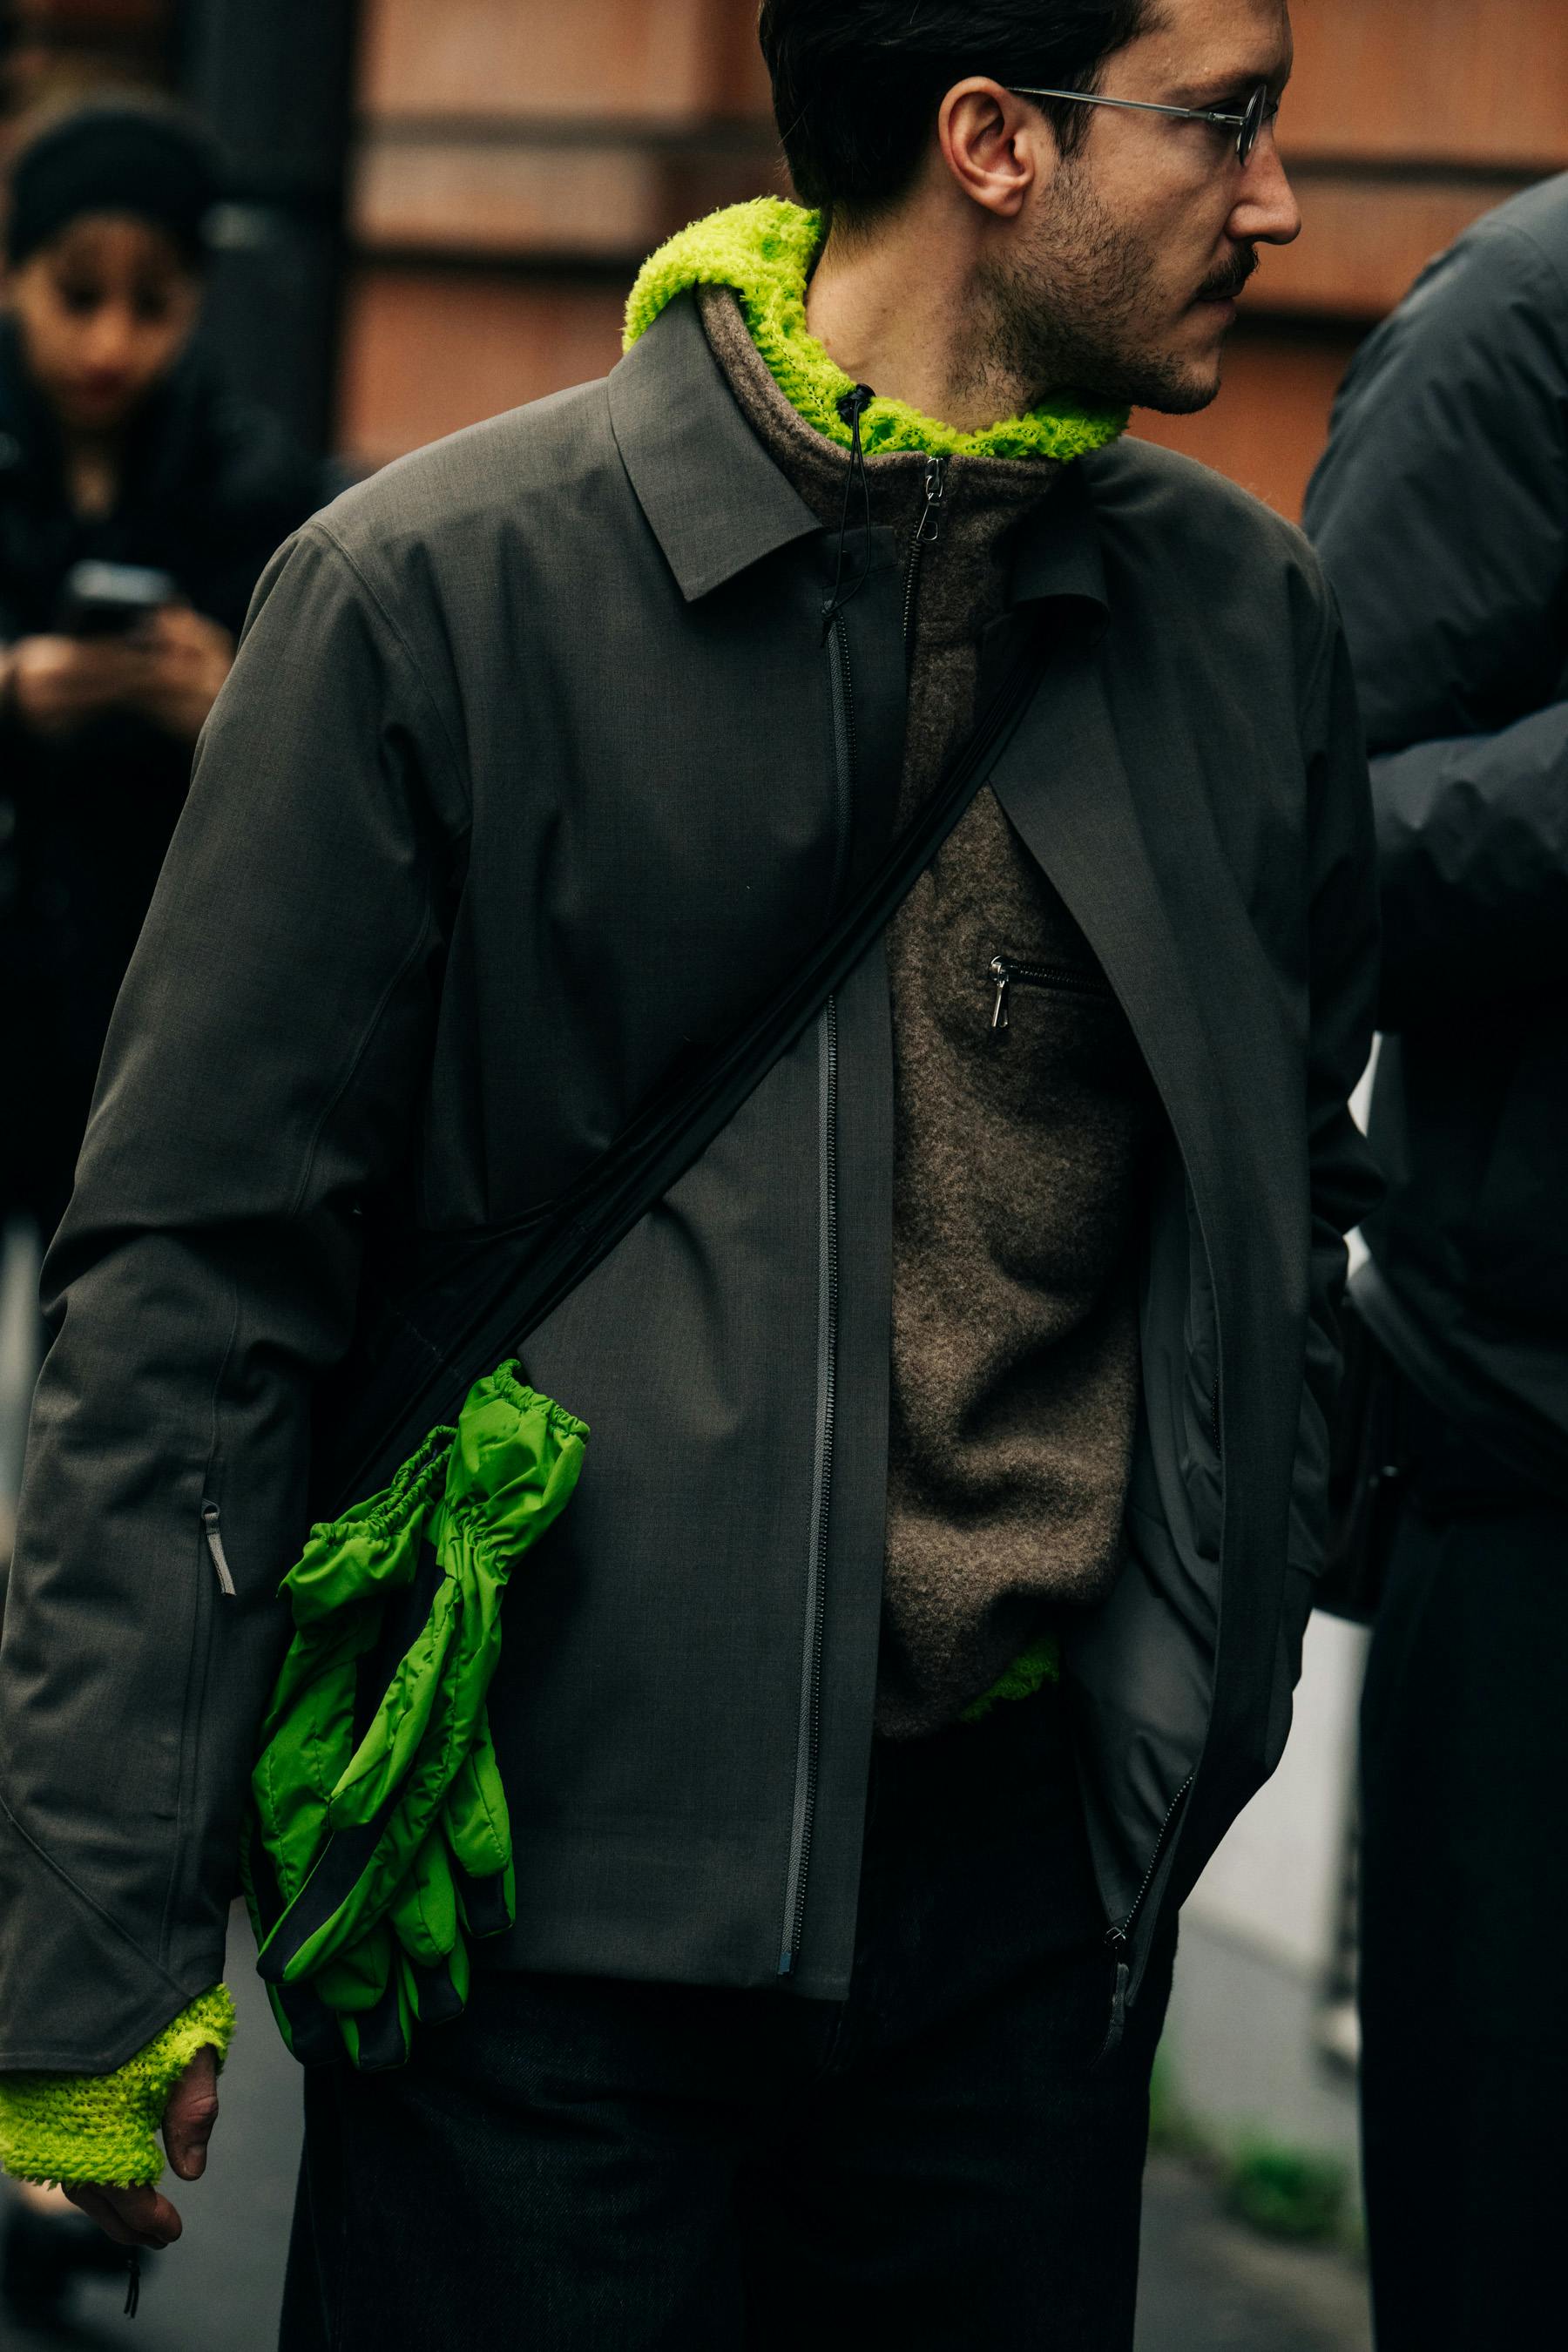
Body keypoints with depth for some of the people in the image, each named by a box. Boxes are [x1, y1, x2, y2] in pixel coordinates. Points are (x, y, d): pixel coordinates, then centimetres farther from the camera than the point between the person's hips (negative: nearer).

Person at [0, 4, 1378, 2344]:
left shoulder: (1244, 616, 6)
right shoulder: (437, 593, -8)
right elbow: (195, 1285, -7)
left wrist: (1198, 1702, 10)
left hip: (1029, 1894, 4)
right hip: (563, 1882, -4)